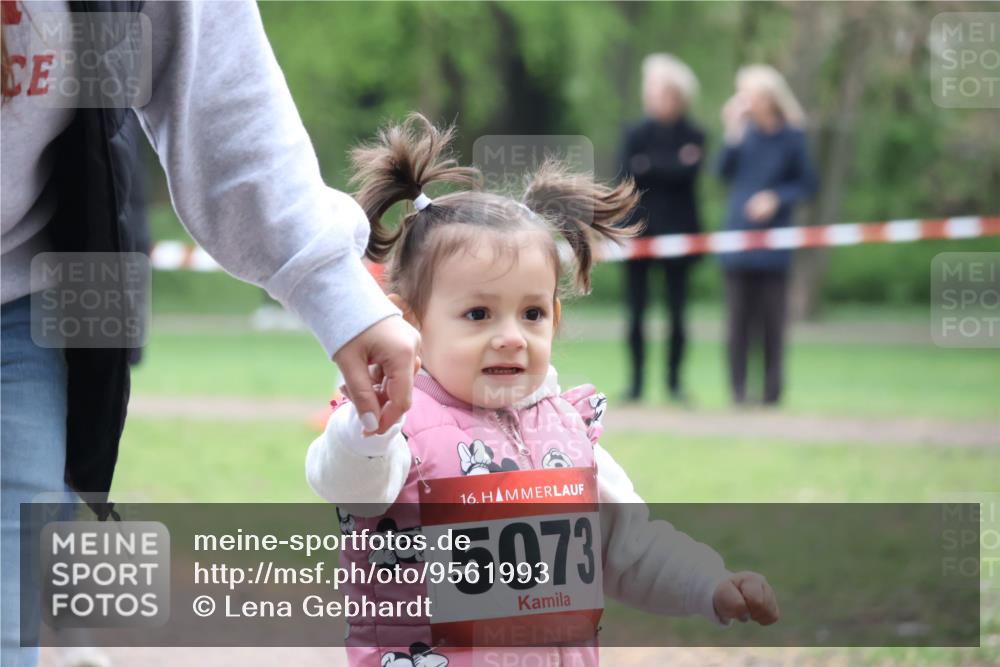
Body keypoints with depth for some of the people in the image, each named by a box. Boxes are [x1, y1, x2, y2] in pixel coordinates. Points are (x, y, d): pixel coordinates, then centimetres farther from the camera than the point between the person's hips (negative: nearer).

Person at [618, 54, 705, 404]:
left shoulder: (693, 137, 4)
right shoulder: (636, 135, 8)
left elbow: (688, 174, -12)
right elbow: (629, 175, -6)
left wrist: (650, 166, -9)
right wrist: (672, 166, -12)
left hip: (676, 230, -1)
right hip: (639, 228, 1)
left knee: (676, 311, -1)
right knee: (635, 311, -1)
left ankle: (674, 380, 6)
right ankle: (636, 379, 4)